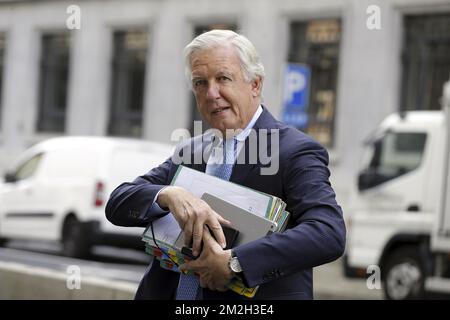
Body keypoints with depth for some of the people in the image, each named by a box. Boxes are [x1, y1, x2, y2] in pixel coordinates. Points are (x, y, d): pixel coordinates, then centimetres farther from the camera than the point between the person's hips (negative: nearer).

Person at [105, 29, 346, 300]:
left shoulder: (296, 152, -11)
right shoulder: (191, 151, 8)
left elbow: (330, 235, -25)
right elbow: (118, 205, -1)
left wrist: (234, 262, -30)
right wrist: (167, 195, -21)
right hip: (175, 294, 5)